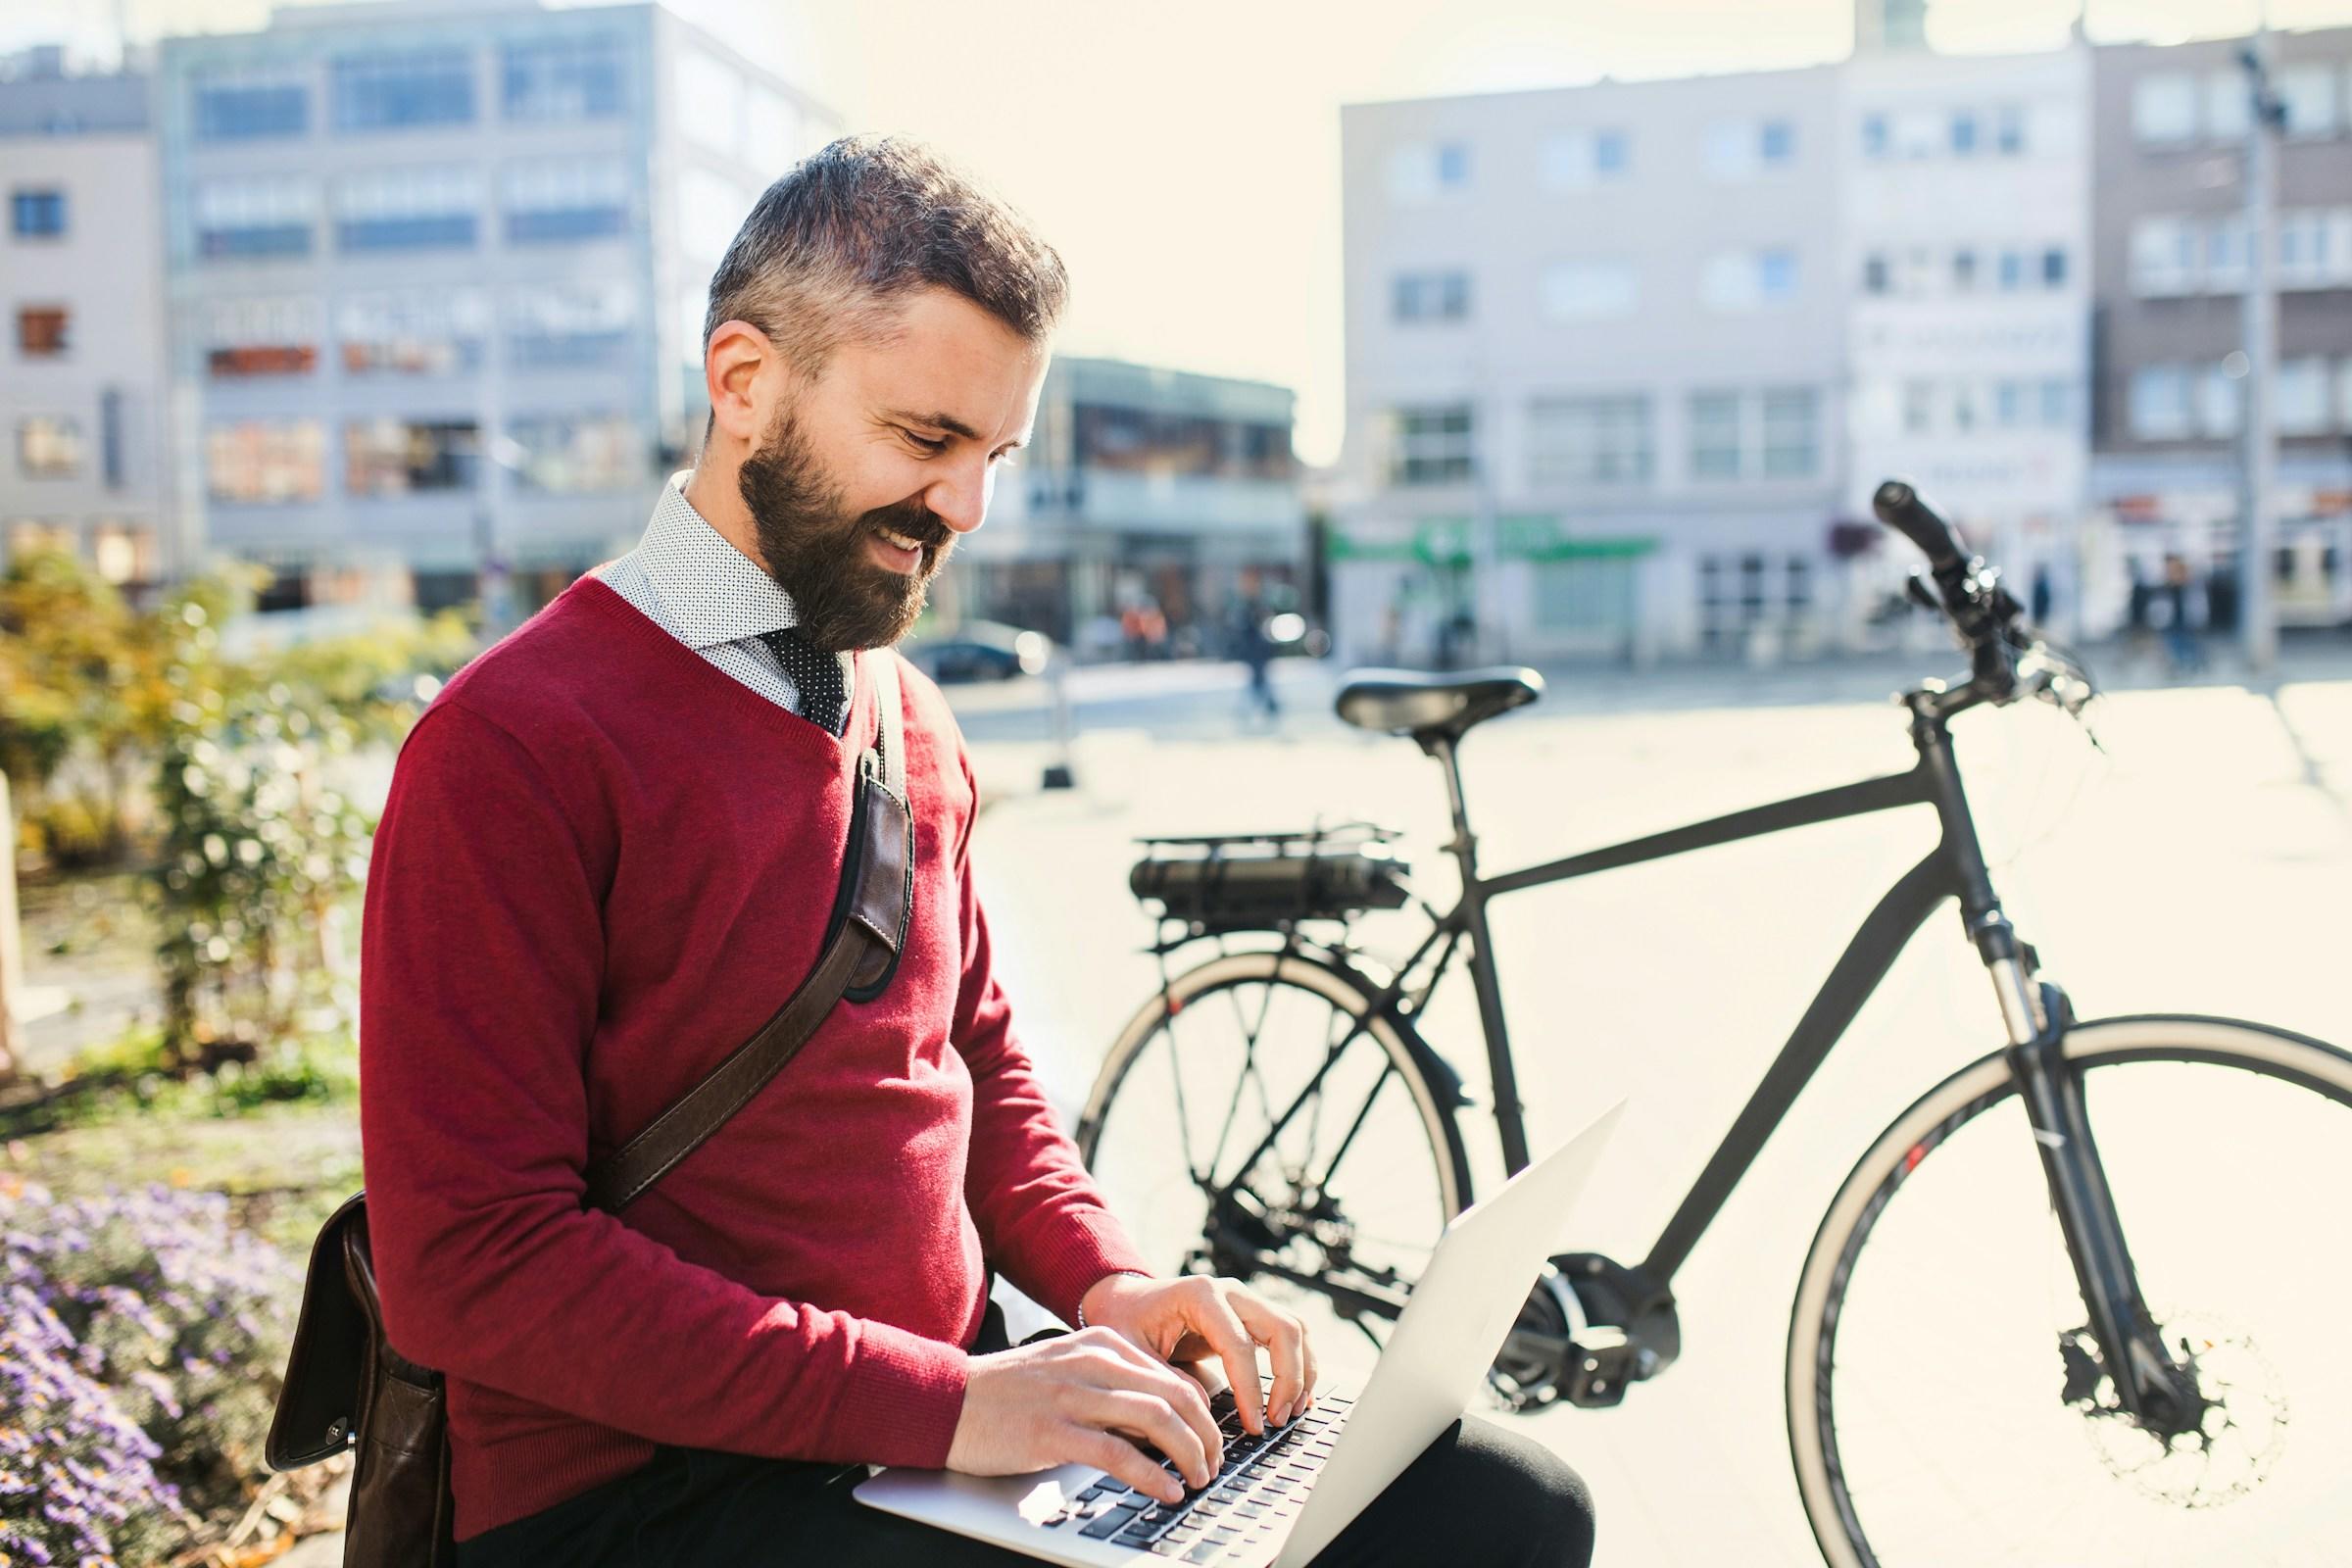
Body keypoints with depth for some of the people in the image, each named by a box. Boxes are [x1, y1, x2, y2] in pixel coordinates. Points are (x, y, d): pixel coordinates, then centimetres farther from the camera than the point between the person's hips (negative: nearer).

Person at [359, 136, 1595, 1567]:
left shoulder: (912, 722, 12)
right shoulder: (515, 749, -14)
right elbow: (470, 1268, -18)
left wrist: (1105, 1281, 2)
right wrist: (934, 1402, -22)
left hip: (954, 1386, 8)